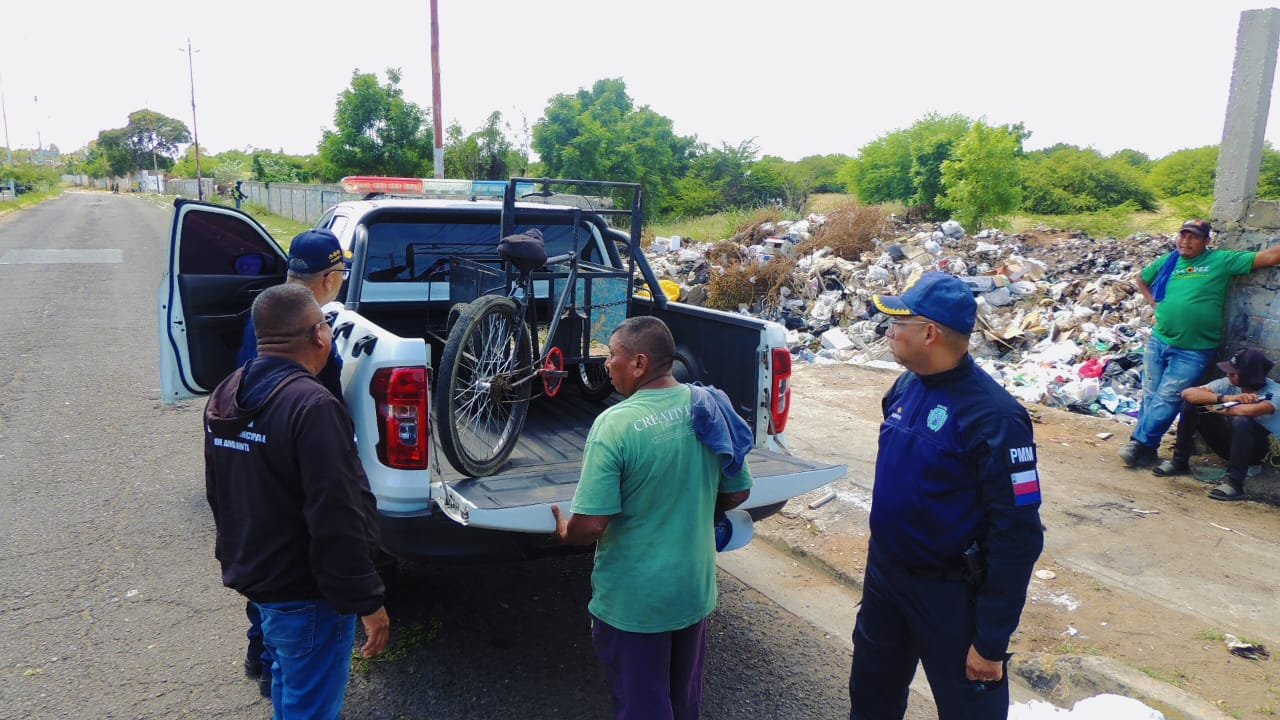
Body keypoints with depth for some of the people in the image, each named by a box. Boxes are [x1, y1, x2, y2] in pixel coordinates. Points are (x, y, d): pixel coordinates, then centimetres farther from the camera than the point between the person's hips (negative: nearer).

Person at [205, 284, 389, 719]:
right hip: (306, 593, -9)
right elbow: (336, 519, -28)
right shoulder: (311, 405, -26)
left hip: (253, 578, 9)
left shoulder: (225, 398, 4)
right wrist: (367, 601, -20)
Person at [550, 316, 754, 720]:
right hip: (696, 589, 6)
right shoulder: (710, 407, -7)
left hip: (634, 601, -5)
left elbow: (591, 525, -24)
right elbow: (737, 493, 4)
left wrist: (563, 532, -2)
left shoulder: (615, 424, -24)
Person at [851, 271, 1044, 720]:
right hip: (883, 574, 7)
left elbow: (1017, 535, -23)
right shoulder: (906, 387, -3)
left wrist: (992, 640, -20)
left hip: (949, 594, -7)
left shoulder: (992, 416, -26)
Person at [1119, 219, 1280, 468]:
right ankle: (1145, 447, 14)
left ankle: (1141, 443, 2)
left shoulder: (1222, 261, -2)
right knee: (1150, 395, 7)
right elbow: (1141, 279, 25)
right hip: (1158, 341, 4)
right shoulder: (1167, 262, 9)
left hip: (1193, 351, -4)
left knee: (1166, 398, -5)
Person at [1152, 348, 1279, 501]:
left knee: (1242, 421, -37)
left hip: (1255, 447, -5)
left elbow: (1253, 410, -44)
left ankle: (1234, 484, -29)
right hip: (1227, 440, 5)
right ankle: (1179, 462, -4)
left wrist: (1222, 408, -25)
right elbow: (1188, 393, -19)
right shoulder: (1228, 384, -9)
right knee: (1190, 404, -13)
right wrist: (1224, 398, -31)